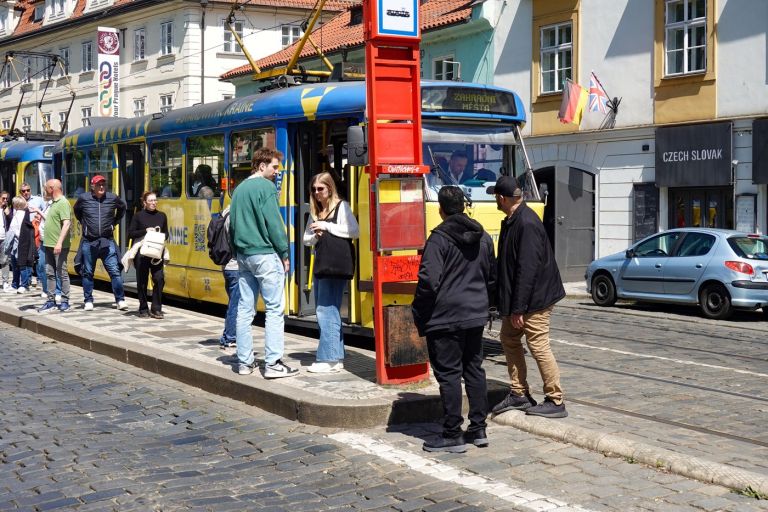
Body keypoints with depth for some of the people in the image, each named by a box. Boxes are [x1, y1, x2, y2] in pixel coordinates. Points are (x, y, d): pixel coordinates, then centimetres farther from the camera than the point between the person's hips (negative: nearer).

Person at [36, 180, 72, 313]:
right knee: (50, 273, 10)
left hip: (59, 246, -9)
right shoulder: (53, 203, 17)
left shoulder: (63, 203, -13)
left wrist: (59, 242, -27)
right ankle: (51, 301, 15)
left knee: (62, 273, -3)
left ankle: (65, 301, 2)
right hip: (49, 245, 9)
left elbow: (67, 223, -21)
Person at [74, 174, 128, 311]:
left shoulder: (112, 198, -1)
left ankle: (120, 300, -1)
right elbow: (77, 210, 19)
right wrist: (84, 223, 13)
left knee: (115, 271, -6)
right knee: (88, 273, 8)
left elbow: (122, 208, 20)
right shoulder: (83, 198, -3)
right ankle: (88, 301, 18)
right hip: (89, 242, 0)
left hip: (107, 241, 0)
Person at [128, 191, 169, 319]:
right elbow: (130, 233, -1)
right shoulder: (138, 216, 0)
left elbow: (166, 233, 18)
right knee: (142, 282, 3)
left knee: (159, 279, -8)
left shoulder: (162, 216, 10)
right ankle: (143, 309, 15)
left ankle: (156, 309, 3)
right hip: (141, 253, -2)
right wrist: (145, 231, -14)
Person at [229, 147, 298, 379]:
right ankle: (273, 364, -8)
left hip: (244, 254, 8)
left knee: (245, 309, 9)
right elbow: (274, 223, -14)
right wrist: (284, 254, -7)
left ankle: (244, 362, 13)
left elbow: (232, 224, 19)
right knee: (274, 309, -5)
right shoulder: (266, 187, -9)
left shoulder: (240, 189, 16)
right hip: (265, 255, -8)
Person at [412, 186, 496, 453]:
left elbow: (429, 281, -18)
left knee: (449, 374, -2)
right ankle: (479, 429, 19)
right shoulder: (484, 238, 10)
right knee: (474, 370, 15)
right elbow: (492, 278, 17)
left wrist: (419, 315, -8)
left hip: (445, 318, -7)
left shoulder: (439, 238, -13)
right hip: (476, 317, 7)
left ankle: (452, 435, 2)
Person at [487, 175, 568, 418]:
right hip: (516, 299, 10)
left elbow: (527, 270, -25)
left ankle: (556, 402, 5)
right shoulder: (512, 221, 9)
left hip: (534, 298, -10)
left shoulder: (527, 224, -23)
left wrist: (518, 309, -23)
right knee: (509, 339, 16)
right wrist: (509, 305, 17)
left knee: (538, 346, -5)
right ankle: (519, 394, 26)